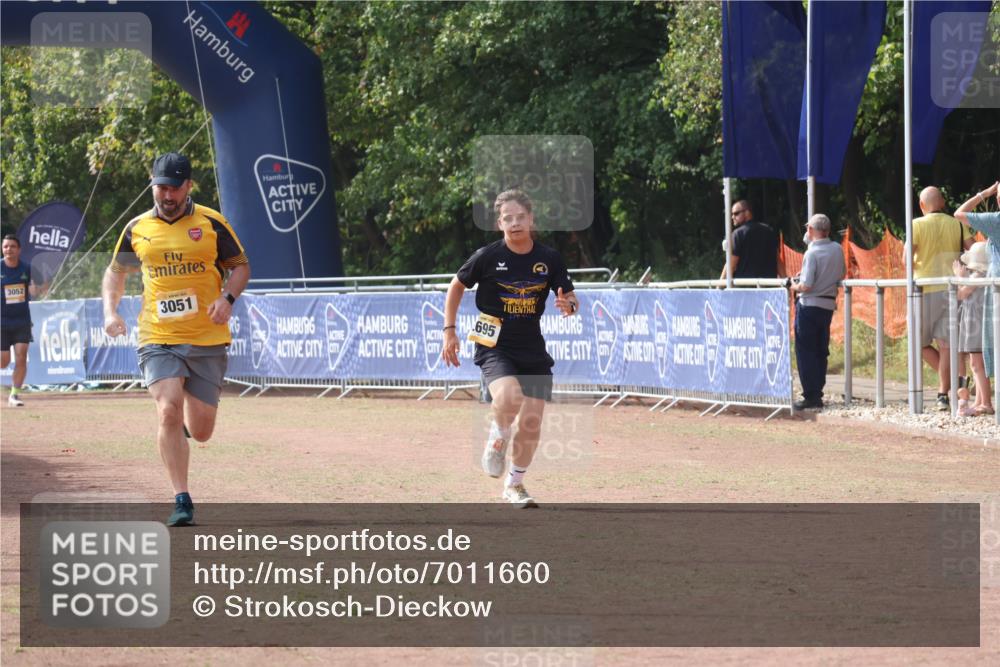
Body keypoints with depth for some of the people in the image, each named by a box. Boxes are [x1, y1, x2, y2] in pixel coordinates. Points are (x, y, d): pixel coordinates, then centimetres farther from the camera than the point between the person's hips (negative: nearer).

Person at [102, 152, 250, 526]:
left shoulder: (211, 223, 1)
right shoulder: (137, 229, 7)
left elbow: (240, 266, 9)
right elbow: (116, 272, 21)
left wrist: (227, 298, -11)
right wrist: (110, 311, 4)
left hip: (207, 341, 0)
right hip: (158, 340, 0)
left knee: (200, 432, 1)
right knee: (169, 412, -20)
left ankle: (185, 422, 40)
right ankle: (182, 501, -13)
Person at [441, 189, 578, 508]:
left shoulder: (549, 259, -1)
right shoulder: (487, 257, -8)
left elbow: (570, 298, 8)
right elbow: (456, 287, 8)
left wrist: (568, 305, -16)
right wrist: (449, 332, 4)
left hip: (532, 348, 3)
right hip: (494, 347, -3)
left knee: (531, 420, 1)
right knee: (509, 397, -31)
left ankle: (514, 485, 23)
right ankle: (497, 440, 3)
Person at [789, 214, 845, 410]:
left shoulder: (812, 253, -18)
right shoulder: (838, 250, 3)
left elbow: (806, 285, -21)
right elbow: (842, 275, 16)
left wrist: (794, 286, -2)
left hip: (809, 305, -7)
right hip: (829, 305, 7)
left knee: (805, 352, 0)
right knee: (821, 351, 15)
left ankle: (811, 396, -3)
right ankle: (817, 393, 17)